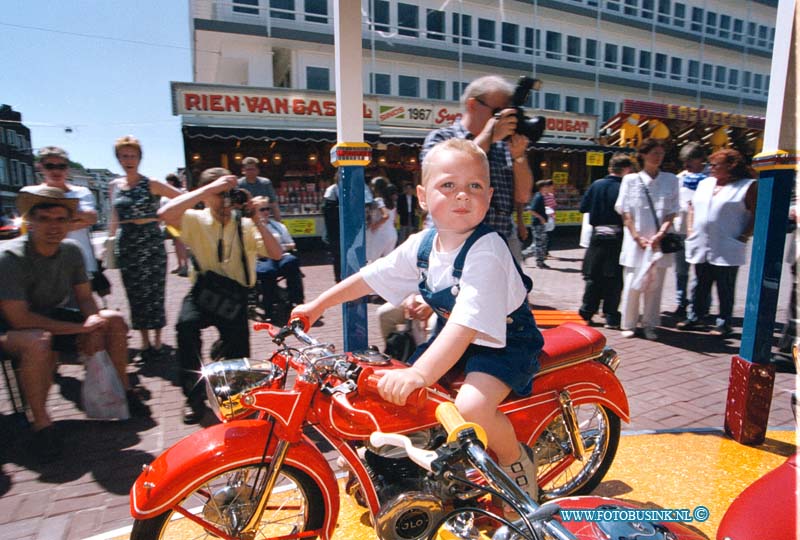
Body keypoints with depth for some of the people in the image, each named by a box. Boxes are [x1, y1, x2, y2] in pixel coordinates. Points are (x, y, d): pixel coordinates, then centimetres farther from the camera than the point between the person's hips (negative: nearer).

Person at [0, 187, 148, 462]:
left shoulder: (71, 251, -7)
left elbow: (84, 298, 1)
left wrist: (93, 323, -21)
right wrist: (78, 328, -28)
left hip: (52, 316, 6)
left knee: (114, 320, -8)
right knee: (38, 341, -39)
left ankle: (122, 390, 6)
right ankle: (41, 424, -22)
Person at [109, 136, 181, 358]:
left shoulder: (152, 185, -4)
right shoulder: (114, 185, 10)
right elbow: (115, 219, 17)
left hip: (151, 242, -4)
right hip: (126, 244, 4)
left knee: (154, 291, -1)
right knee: (135, 294, 7)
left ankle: (157, 340, 13)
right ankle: (145, 341, 18)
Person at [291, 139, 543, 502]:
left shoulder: (486, 252, -28)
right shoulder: (422, 245, -6)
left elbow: (468, 324, -38)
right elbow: (371, 277, 6)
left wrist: (419, 374, -47)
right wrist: (317, 305, 9)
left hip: (506, 340, -7)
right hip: (452, 337, 7)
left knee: (471, 405, -32)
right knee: (395, 388, 0)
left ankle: (518, 461, 1)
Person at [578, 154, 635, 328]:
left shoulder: (596, 185, 1)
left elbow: (583, 207, 4)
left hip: (597, 236, 4)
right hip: (616, 237, -3)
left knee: (594, 276, 12)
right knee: (614, 280, 4)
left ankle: (586, 312, 17)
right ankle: (611, 317, 8)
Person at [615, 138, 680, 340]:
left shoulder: (671, 180, 9)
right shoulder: (630, 180, 3)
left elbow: (671, 212, 6)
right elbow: (625, 212, 0)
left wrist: (660, 234, -9)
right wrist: (637, 237, -8)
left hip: (659, 242, 2)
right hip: (635, 241, -2)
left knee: (655, 285, 5)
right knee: (633, 284, 1)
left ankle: (650, 325, 15)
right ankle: (628, 325, 13)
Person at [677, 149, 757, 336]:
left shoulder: (748, 186, -4)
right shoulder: (704, 183, 15)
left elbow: (757, 215, -7)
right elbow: (693, 207, 21)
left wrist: (744, 237, -12)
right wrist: (691, 229, 11)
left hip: (726, 250, -5)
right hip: (701, 246, 6)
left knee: (725, 288, 3)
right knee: (700, 285, 13)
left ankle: (724, 323, 13)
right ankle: (694, 317, 23)